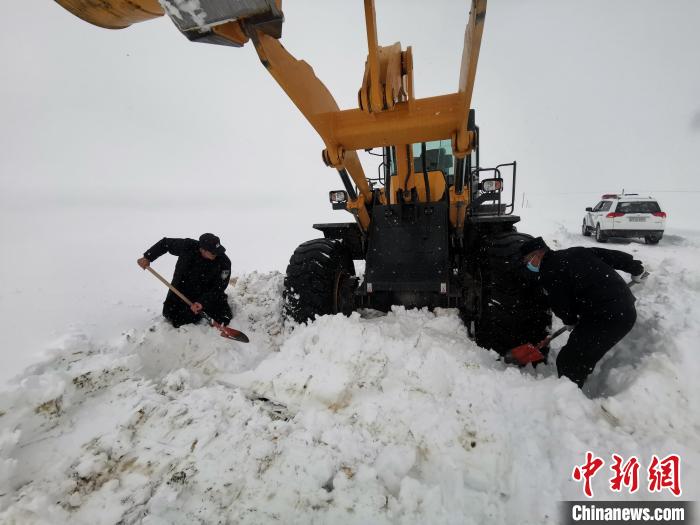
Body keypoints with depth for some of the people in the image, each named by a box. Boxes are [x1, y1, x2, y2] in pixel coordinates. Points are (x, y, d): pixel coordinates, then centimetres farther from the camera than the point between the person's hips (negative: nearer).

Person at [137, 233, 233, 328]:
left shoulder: (224, 262, -24)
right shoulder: (187, 246, -21)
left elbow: (218, 288, -20)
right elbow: (165, 243, -2)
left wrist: (203, 302, -31)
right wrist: (147, 257, -5)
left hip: (208, 293, -2)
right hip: (181, 290, 2)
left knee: (224, 319, -13)